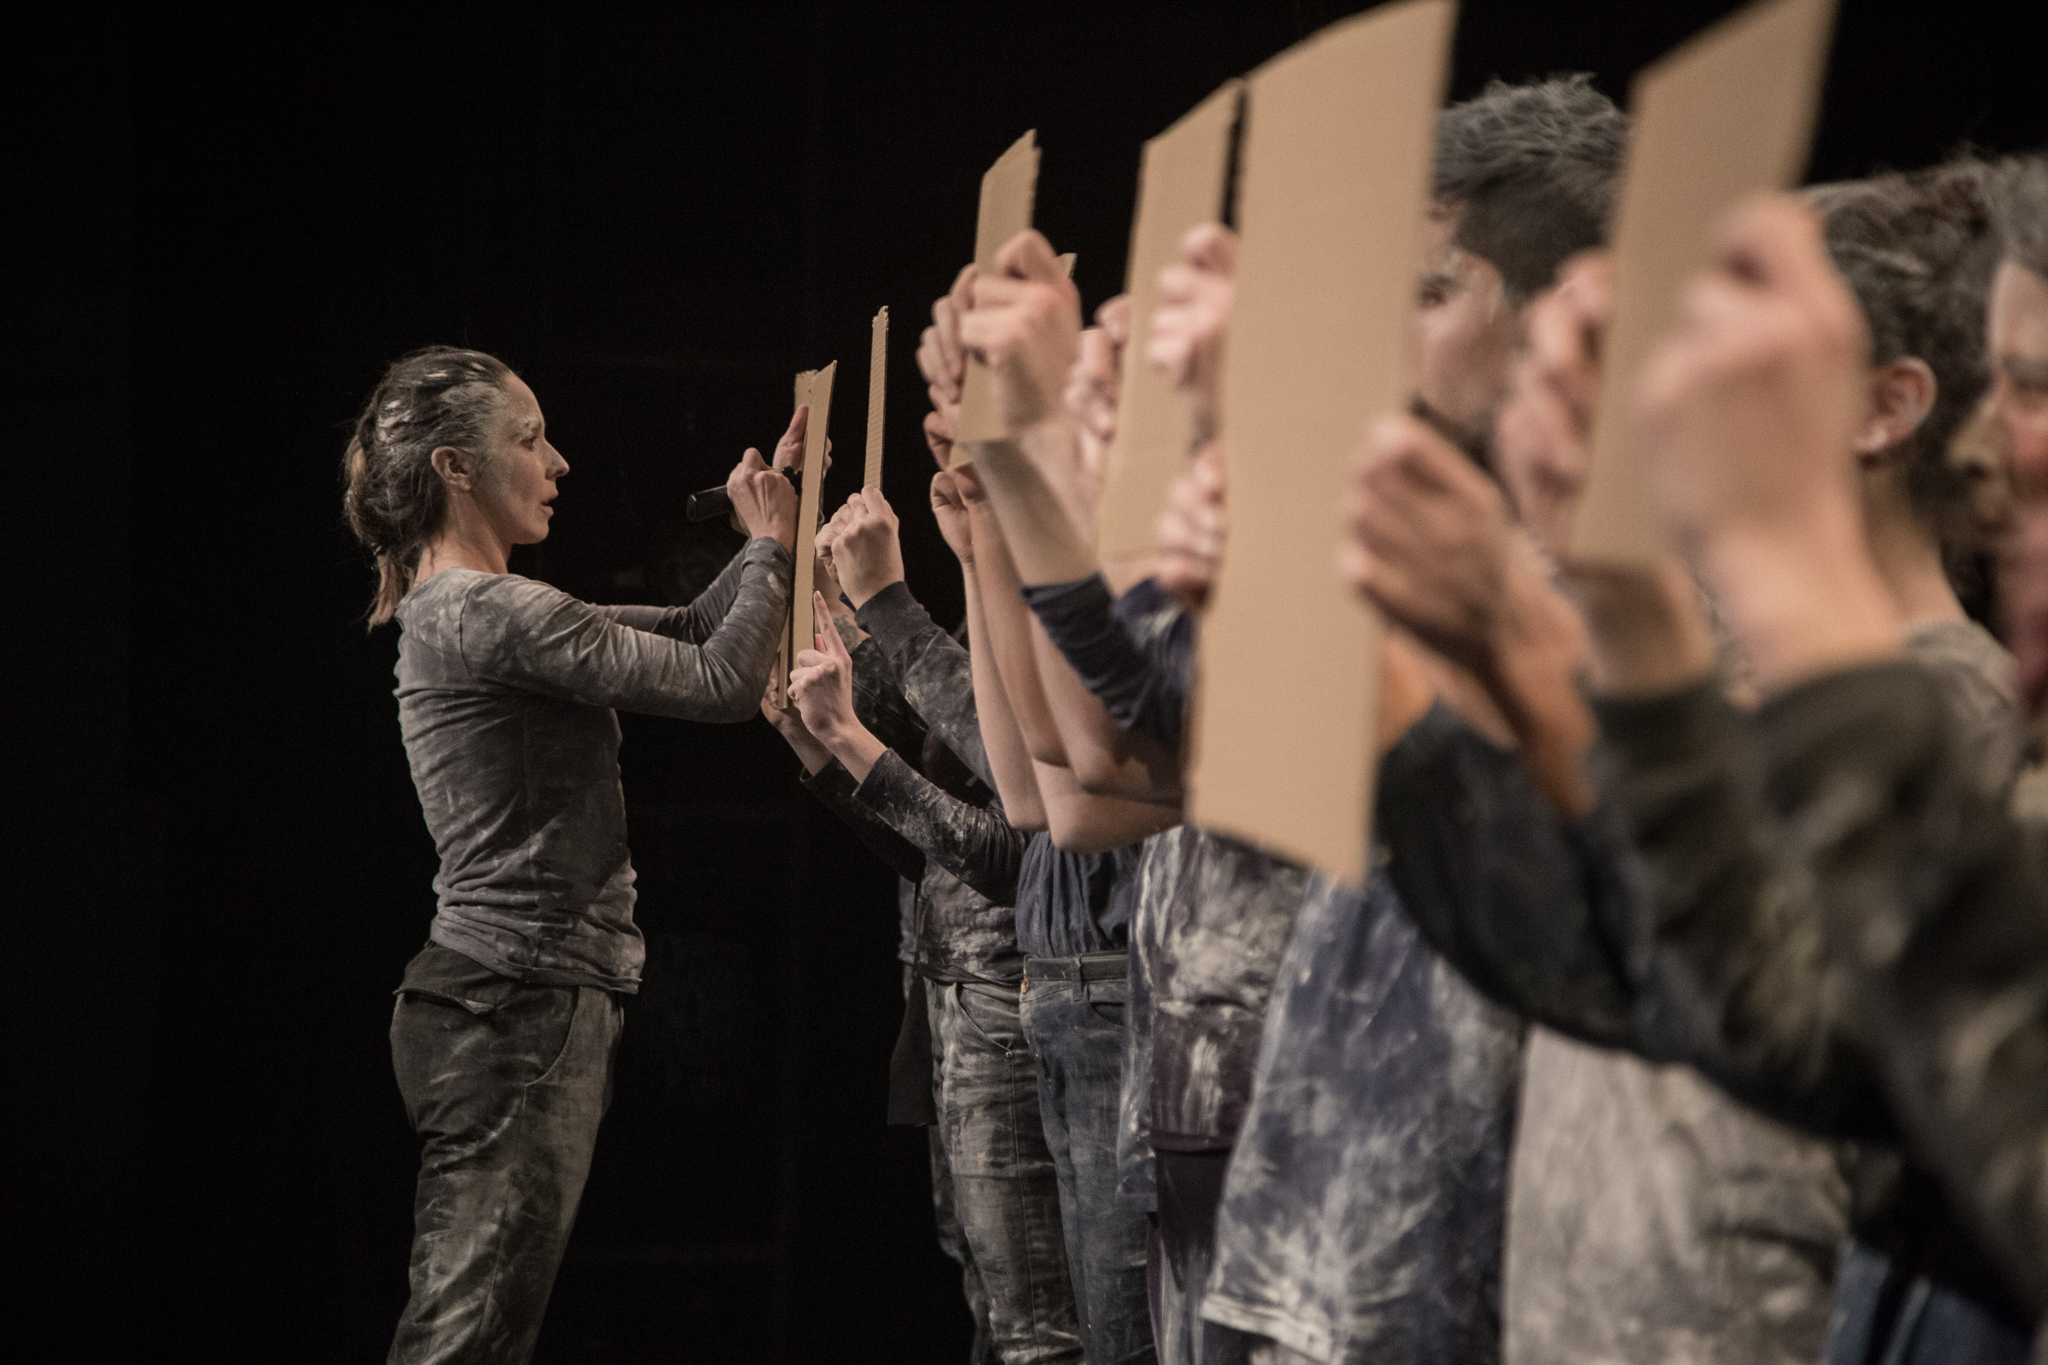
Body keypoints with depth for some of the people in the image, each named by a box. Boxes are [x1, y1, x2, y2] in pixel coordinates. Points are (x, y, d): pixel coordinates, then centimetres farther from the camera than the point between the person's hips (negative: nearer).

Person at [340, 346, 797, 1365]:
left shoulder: (461, 613, 19)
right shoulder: (488, 614, -13)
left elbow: (685, 633, 23)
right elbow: (721, 683, -12)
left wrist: (768, 524, 17)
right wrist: (770, 547, 3)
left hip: (523, 1001, 11)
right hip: (519, 1004, -11)